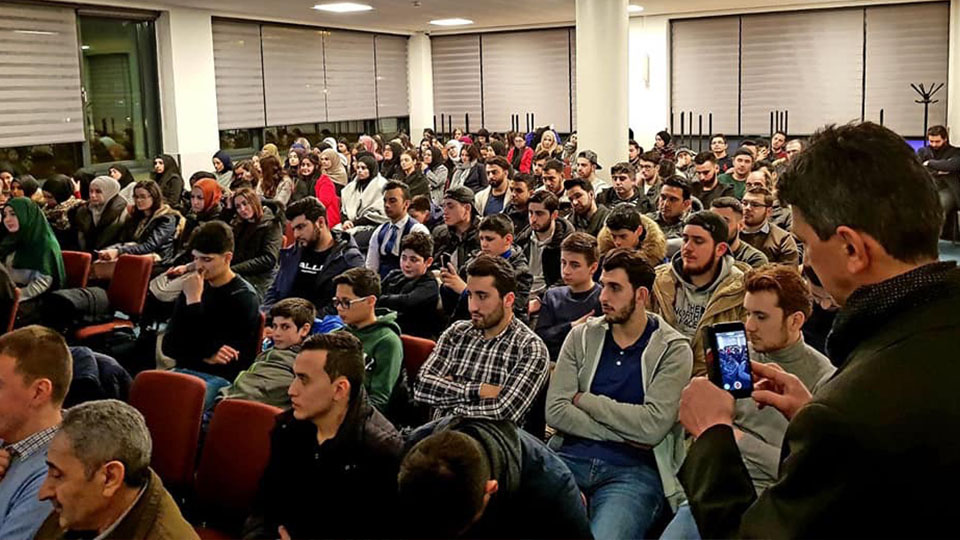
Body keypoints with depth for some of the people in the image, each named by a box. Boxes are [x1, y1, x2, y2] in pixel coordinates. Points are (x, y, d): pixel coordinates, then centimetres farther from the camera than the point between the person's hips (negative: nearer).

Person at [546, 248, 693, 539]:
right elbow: (555, 411, 1)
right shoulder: (582, 336, 12)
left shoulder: (673, 350, 2)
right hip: (570, 457, 3)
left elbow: (652, 426, -10)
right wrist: (624, 433, -7)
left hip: (633, 470, -2)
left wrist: (584, 400, -1)